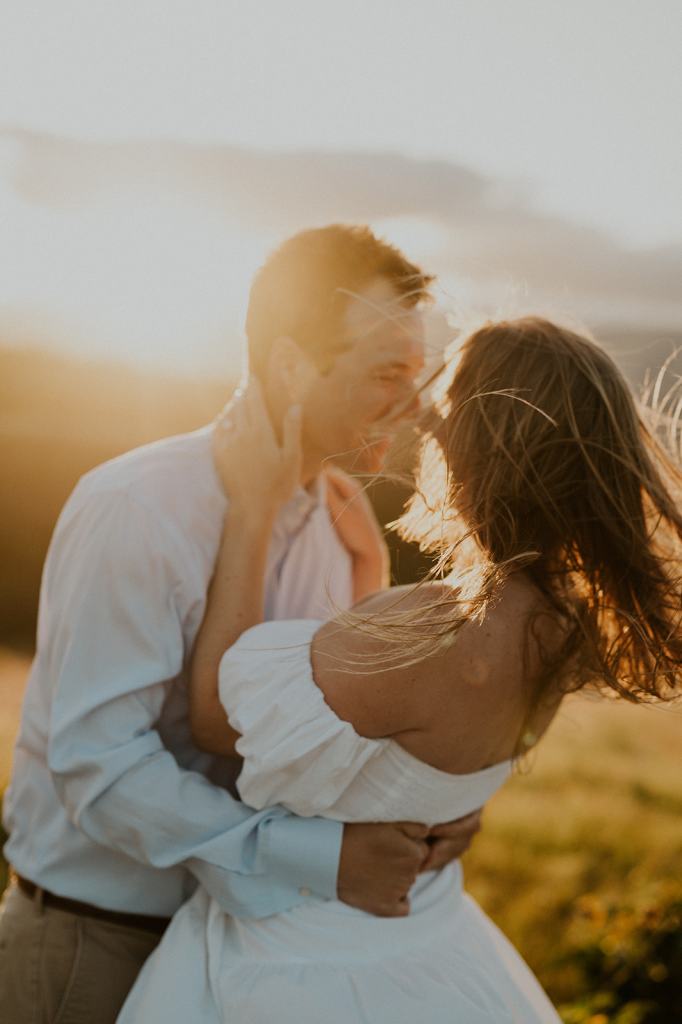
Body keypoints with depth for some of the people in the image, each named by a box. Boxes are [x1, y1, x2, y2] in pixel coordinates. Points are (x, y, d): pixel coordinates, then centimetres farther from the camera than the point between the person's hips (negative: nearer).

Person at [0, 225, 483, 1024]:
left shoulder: (333, 518, 1)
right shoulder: (133, 509, -23)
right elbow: (99, 764, -27)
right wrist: (318, 857, -30)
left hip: (239, 923, 7)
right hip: (94, 946, -6)